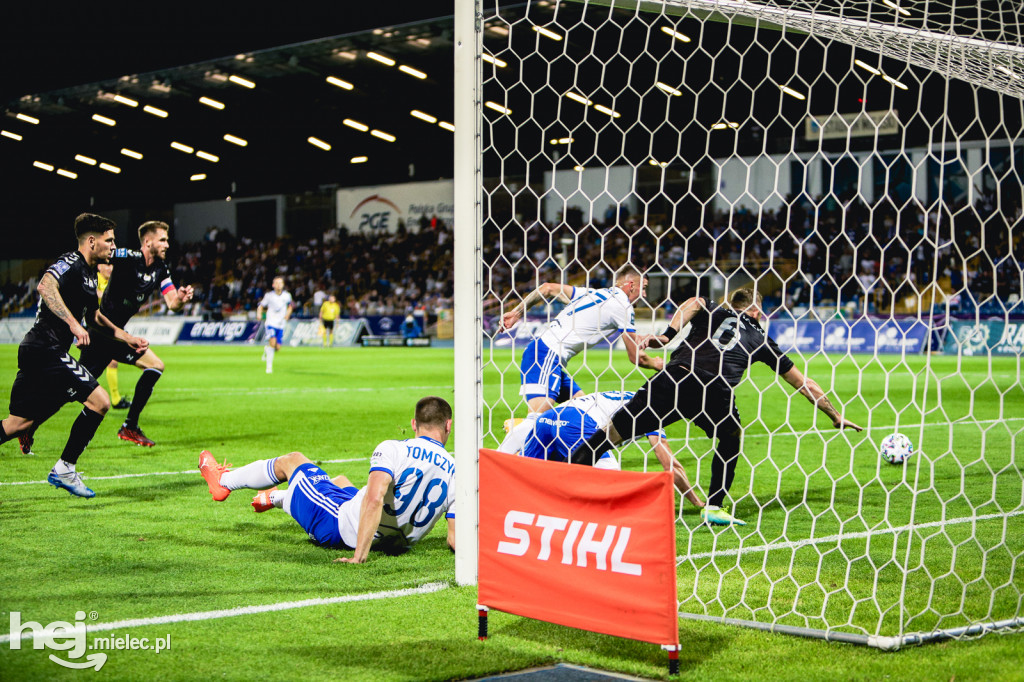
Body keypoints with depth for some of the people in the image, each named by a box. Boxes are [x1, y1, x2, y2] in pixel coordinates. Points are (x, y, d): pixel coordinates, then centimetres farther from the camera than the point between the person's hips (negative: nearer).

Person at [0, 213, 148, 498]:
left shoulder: (90, 273, 20)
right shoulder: (72, 263, -10)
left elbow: (94, 316, 34)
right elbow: (45, 286, -30)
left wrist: (127, 337, 31)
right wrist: (73, 323, -36)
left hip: (35, 350, 10)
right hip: (47, 349, -10)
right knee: (99, 401, -10)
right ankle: (64, 469, -2)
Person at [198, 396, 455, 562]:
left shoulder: (393, 449, -23)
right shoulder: (454, 472, -11)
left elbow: (374, 499, -36)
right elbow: (456, 540, -15)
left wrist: (359, 555, -32)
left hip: (340, 528, -6)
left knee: (292, 461, 17)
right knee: (340, 480, 37)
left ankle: (223, 480, 44)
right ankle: (276, 498, 66)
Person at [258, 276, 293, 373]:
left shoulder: (287, 296, 1)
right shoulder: (269, 295, -5)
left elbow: (290, 305, 20)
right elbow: (261, 306, 6)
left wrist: (288, 314, 3)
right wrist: (259, 313, -13)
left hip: (281, 324, 3)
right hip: (271, 323, -3)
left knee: (277, 348, 0)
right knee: (272, 342, -24)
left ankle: (267, 349, 37)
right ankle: (269, 366, -16)